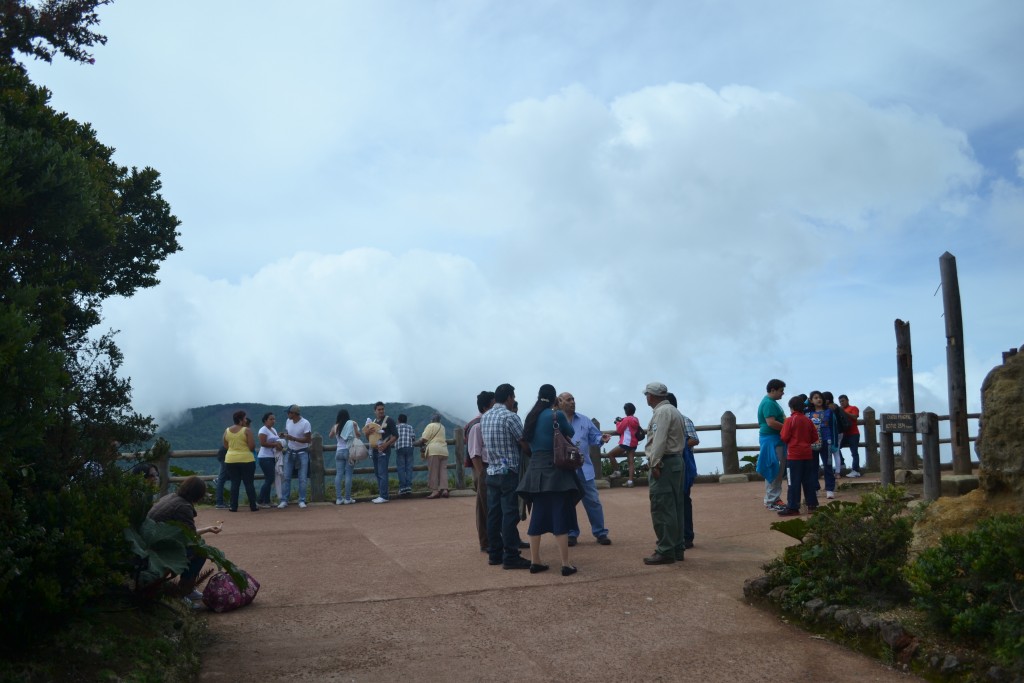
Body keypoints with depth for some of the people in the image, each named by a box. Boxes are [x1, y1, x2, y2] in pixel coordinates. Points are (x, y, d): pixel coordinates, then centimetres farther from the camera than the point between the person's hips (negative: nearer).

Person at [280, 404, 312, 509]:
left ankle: (302, 501, 6)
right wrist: (284, 436, -8)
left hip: (302, 453, -4)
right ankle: (284, 500, 6)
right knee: (286, 477, 1)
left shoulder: (305, 423, -17)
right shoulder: (288, 421, 0)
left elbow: (308, 439, -18)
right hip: (289, 452, 4)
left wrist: (292, 438, -25)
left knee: (302, 478, -1)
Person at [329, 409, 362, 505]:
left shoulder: (336, 426, 5)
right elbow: (359, 434, -8)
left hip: (339, 452, 3)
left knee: (338, 474, 3)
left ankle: (338, 498, 0)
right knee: (348, 474, -1)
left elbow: (330, 436, 20)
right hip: (349, 451, -3)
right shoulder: (352, 423, -4)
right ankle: (347, 498, -2)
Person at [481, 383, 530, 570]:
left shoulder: (485, 417, 10)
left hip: (492, 472, 7)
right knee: (510, 515, -5)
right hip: (508, 473, -7)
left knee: (494, 513, 10)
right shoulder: (510, 417, -13)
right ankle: (510, 557, -4)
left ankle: (494, 554, 16)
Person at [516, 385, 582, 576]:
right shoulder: (556, 415, -8)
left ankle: (535, 562, 15)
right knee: (560, 516, -3)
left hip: (536, 470, 6)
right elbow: (570, 432, 8)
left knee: (538, 516, 12)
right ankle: (566, 564, -3)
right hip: (554, 470, -6)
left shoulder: (531, 417, 9)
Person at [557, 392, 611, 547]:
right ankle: (571, 533, 19)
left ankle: (600, 533, 14)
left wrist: (601, 439, -9)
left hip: (584, 467, 3)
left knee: (593, 501, 4)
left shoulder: (584, 420, 10)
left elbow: (594, 437, 11)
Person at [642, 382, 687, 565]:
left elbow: (659, 440, -22)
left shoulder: (662, 412, -12)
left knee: (662, 509, -8)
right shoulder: (673, 411, 19)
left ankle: (665, 551, -7)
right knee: (674, 508, 12)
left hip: (664, 463, -11)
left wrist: (655, 463, -21)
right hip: (676, 460, 11)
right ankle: (677, 548, 16)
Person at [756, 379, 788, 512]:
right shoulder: (768, 403, -16)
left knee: (779, 471, 14)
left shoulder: (772, 402, 18)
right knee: (773, 471, -8)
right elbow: (771, 422, -25)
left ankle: (776, 498, 20)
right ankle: (770, 502, -3)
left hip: (777, 440, 11)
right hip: (771, 440, -11)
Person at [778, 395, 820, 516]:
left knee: (794, 482, -4)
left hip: (794, 455, -6)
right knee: (808, 481, 12)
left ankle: (793, 508, -5)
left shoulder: (789, 420, -11)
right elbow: (814, 437, 9)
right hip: (807, 454, 6)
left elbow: (784, 437, -12)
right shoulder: (808, 420, 6)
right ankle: (812, 505, 17)